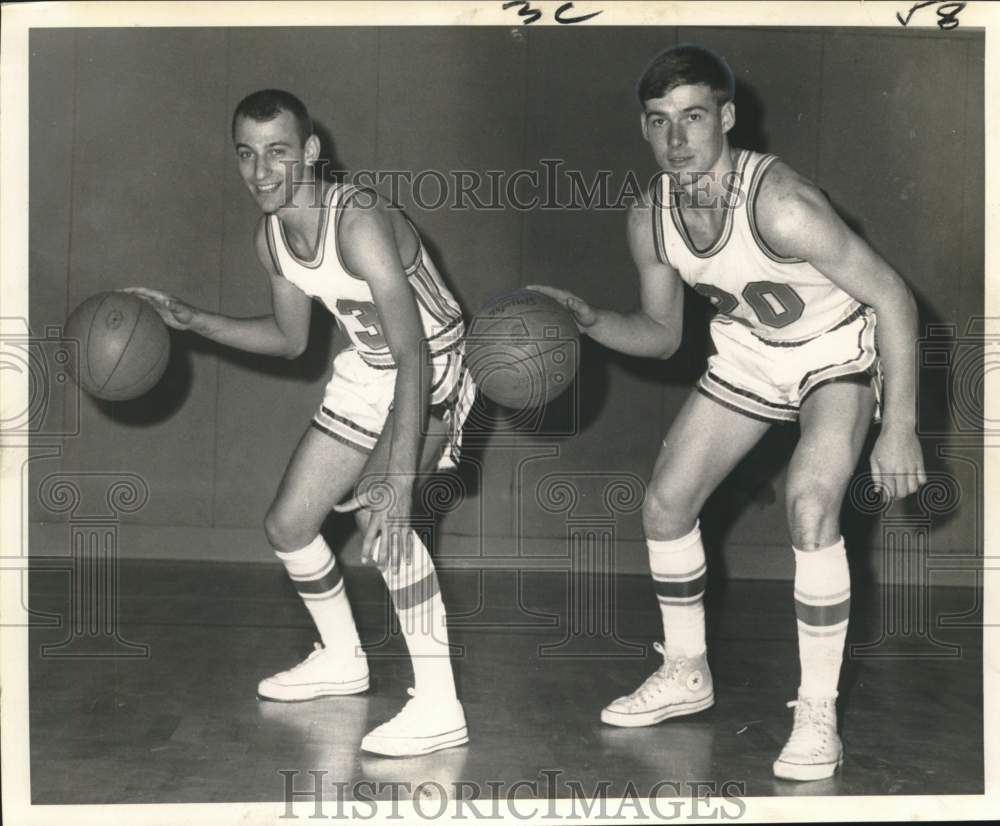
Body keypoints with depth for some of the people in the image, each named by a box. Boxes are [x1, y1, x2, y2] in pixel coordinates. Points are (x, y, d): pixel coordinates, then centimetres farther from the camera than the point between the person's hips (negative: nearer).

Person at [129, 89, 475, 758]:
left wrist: (400, 477, -48)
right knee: (287, 526, 10)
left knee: (379, 509, -33)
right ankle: (342, 660, 36)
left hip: (433, 372, -8)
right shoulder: (270, 238, -5)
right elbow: (290, 339, 11)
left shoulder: (358, 222, -32)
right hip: (366, 373, 8)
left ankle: (438, 709, -26)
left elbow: (412, 355, -39)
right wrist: (191, 320, 1)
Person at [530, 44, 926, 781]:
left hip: (836, 355, -6)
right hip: (746, 357, 7)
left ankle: (818, 715, -14)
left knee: (810, 505, -29)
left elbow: (892, 297, -29)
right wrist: (591, 321, -19)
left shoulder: (778, 203, -35)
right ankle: (686, 674, 28)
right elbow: (661, 334, 1)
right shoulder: (650, 220, -14)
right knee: (665, 504, 6)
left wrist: (899, 429, -31)